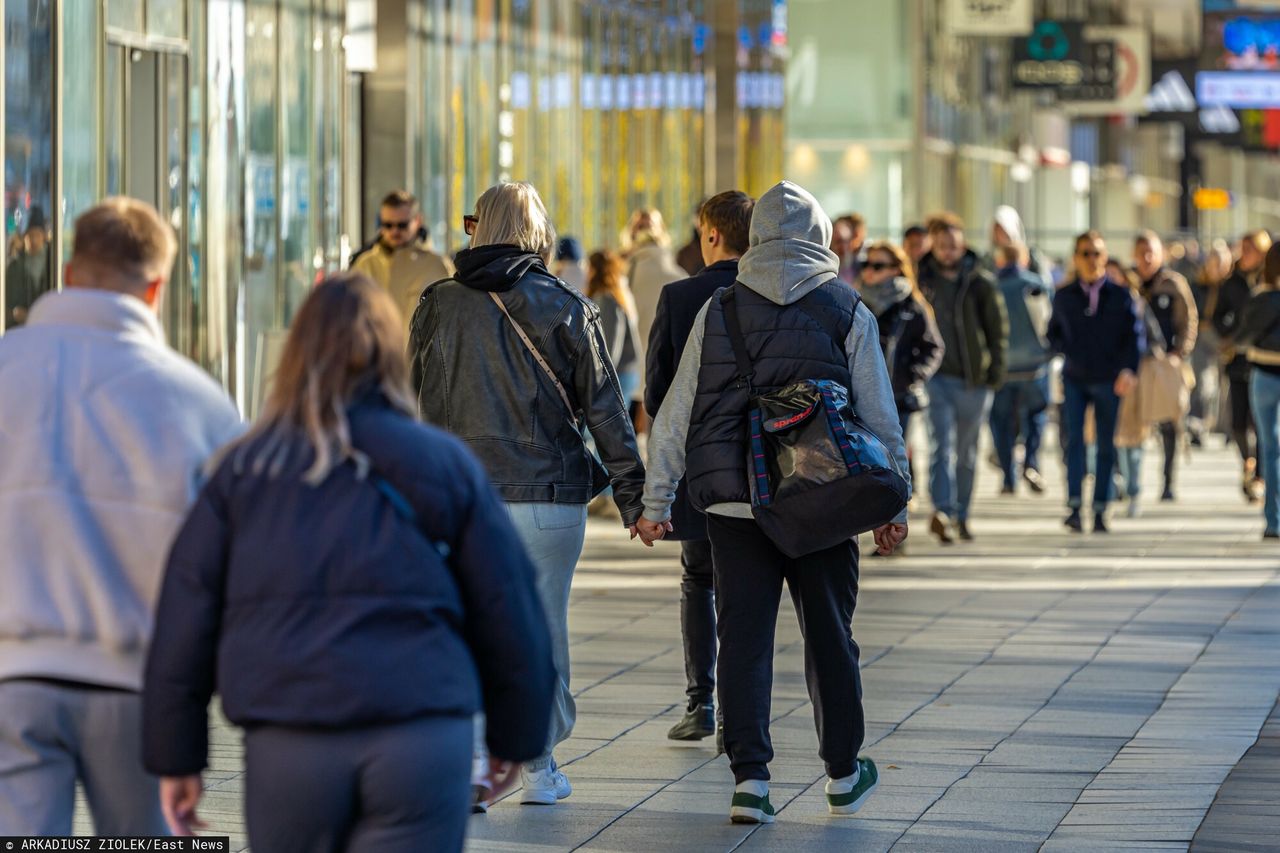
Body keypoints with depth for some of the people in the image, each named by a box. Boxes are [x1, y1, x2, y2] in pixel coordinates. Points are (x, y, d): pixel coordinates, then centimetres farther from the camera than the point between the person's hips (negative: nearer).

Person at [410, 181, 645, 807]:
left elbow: (418, 397, 9)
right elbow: (604, 407, -1)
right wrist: (632, 493, 4)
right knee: (542, 626, 8)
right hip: (548, 492, -1)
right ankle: (539, 766, 14)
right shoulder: (567, 309, -3)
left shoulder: (440, 305, 1)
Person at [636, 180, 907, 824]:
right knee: (829, 636, 11)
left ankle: (749, 777, -2)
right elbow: (880, 418, 1)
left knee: (743, 636, 4)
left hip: (734, 504, 1)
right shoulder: (847, 313, 0)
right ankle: (843, 774, 22)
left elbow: (676, 413, 4)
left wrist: (655, 502, 9)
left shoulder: (717, 311, 3)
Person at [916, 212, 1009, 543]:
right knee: (942, 446, -14)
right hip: (936, 376, -1)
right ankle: (943, 511, -25)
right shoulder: (921, 280, 4)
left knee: (967, 453, 10)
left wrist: (996, 372, -4)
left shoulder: (981, 283, 0)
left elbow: (998, 329, 4)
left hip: (973, 379, 1)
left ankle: (960, 516, 21)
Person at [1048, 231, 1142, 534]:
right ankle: (1074, 506, -19)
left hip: (1108, 381, 0)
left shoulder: (1120, 296, 3)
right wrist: (1067, 349, -2)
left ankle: (1100, 511, 7)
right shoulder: (1064, 297, 9)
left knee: (1106, 446, 2)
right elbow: (1053, 333, 19)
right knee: (1074, 439, -14)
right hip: (1074, 380, 0)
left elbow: (1134, 335, 1)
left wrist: (1128, 369, -14)